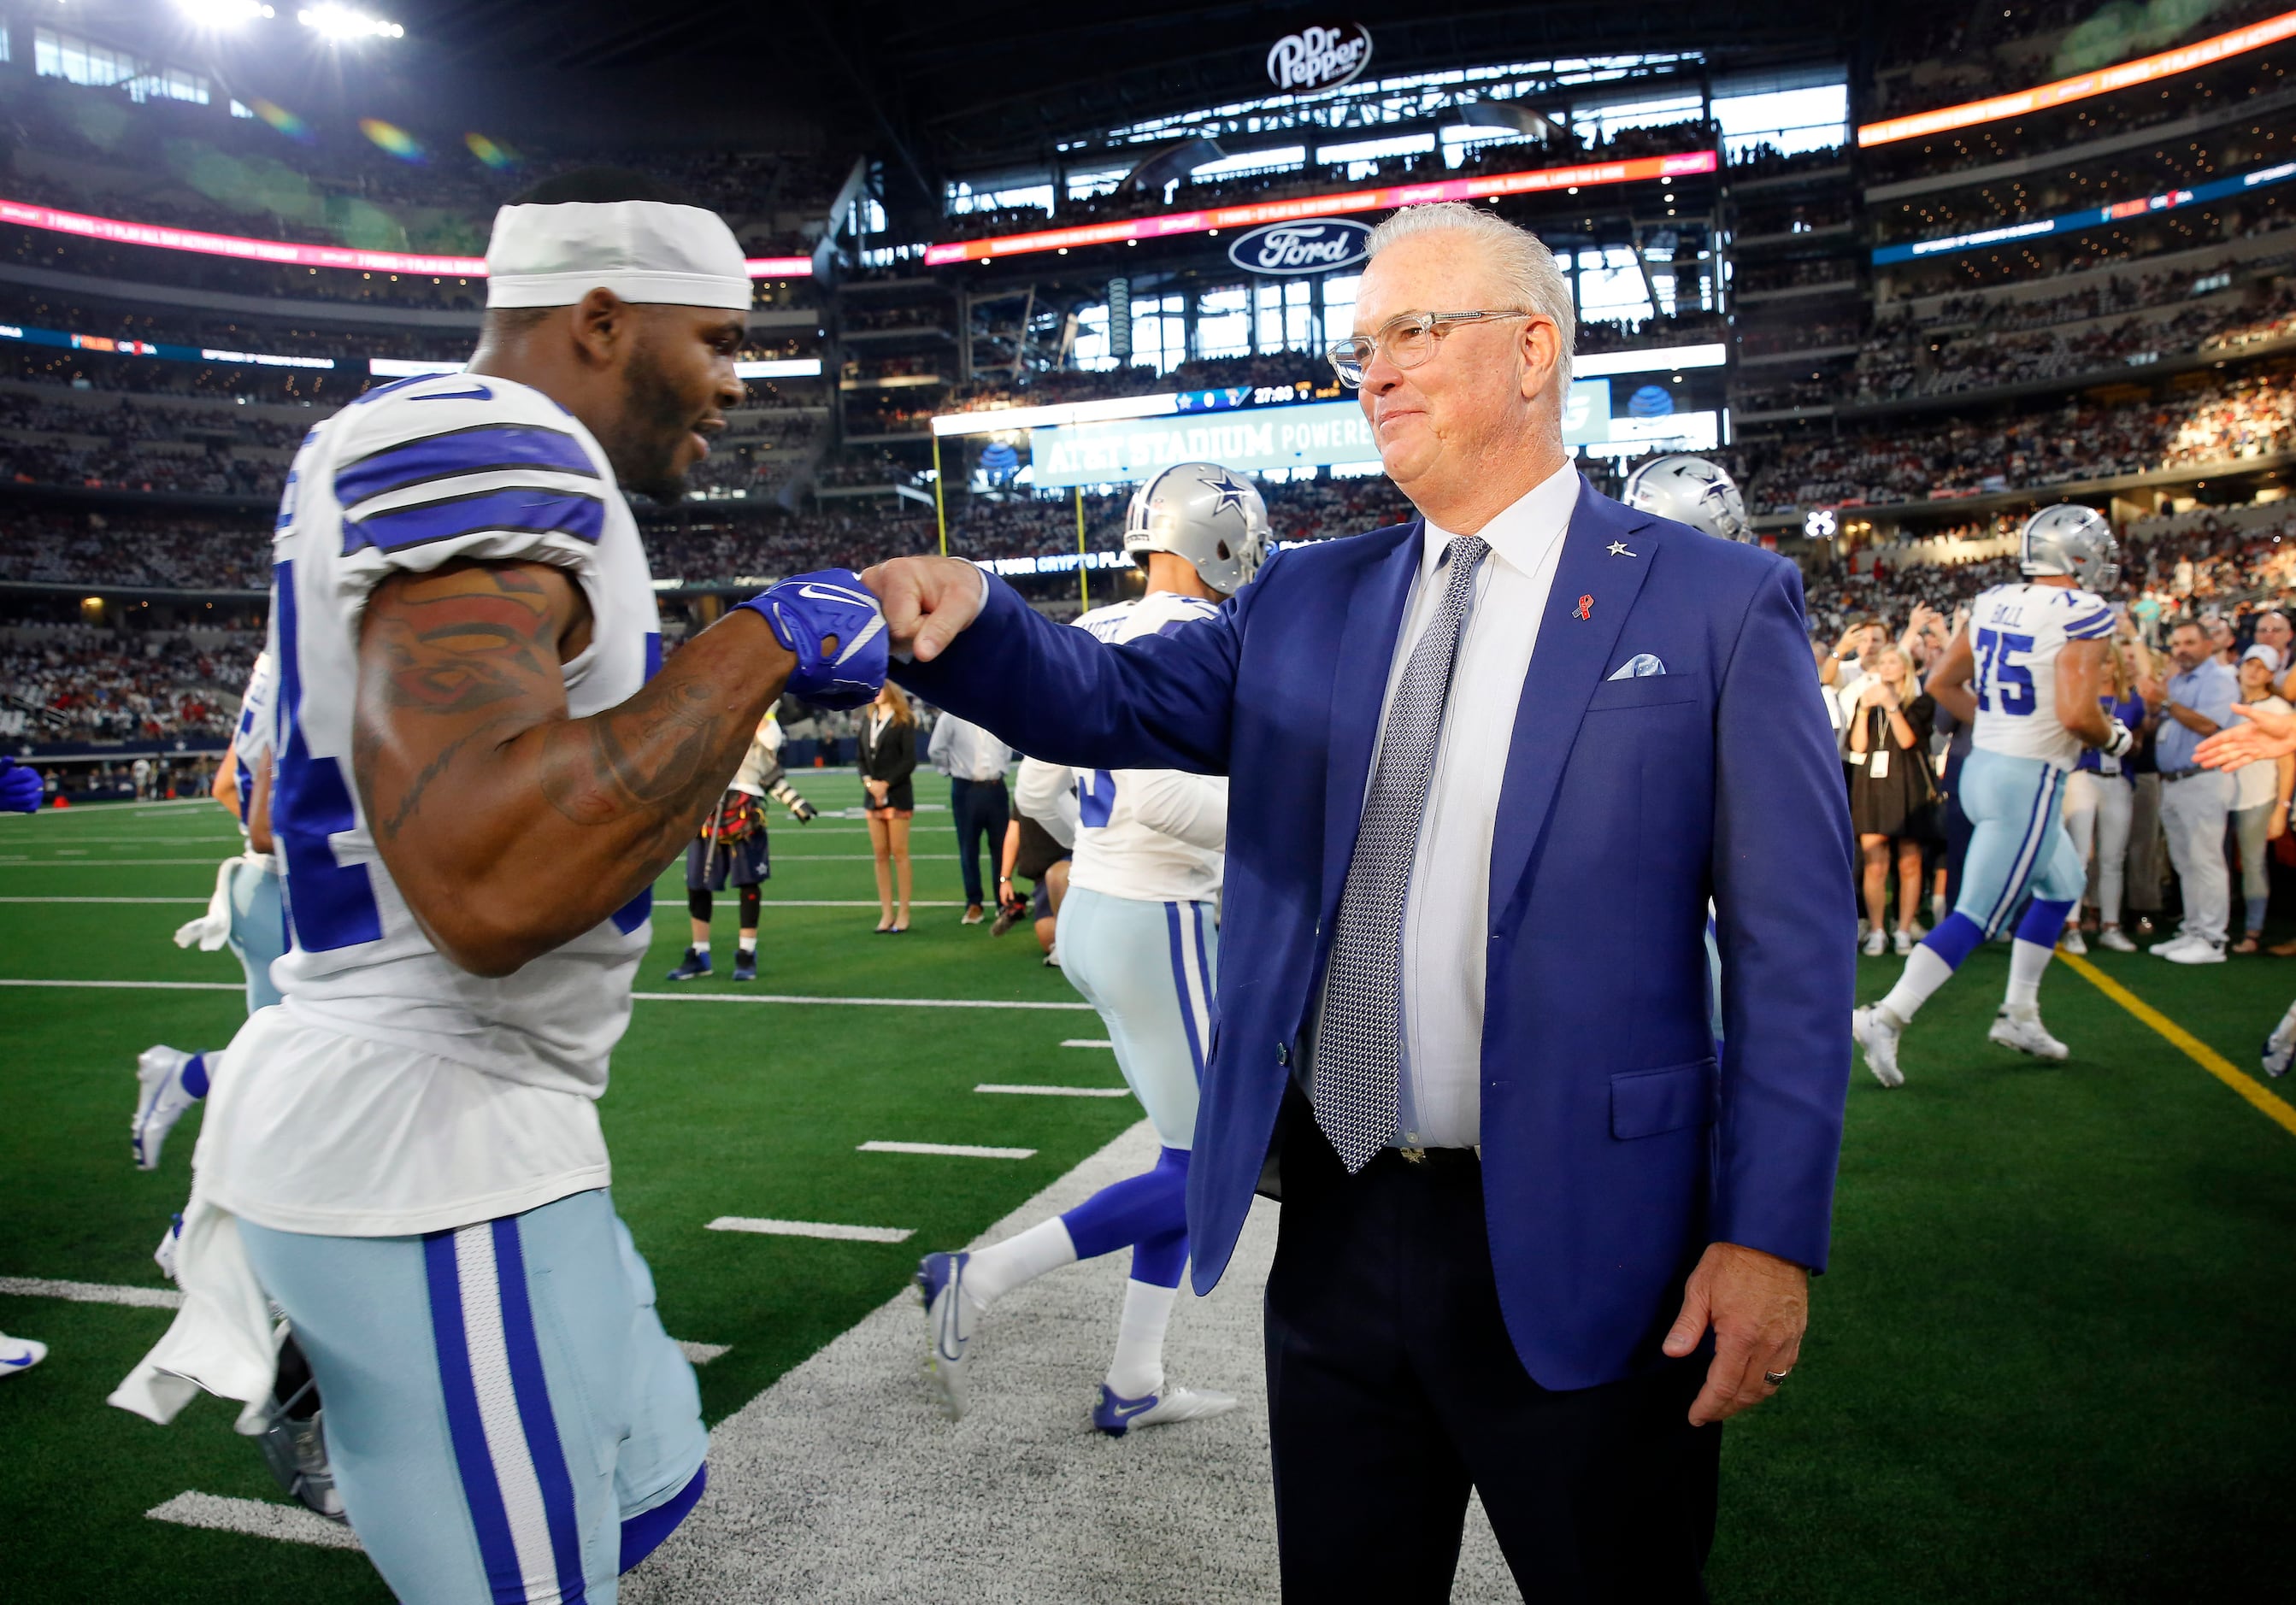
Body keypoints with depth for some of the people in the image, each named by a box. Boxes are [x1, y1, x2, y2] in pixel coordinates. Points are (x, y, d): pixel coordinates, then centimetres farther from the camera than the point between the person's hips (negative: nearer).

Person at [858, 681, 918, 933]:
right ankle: (886, 913, 9)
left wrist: (886, 784, -14)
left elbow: (909, 760, -8)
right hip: (873, 796, 5)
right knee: (880, 855, 5)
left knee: (899, 854, -3)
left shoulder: (904, 721, -2)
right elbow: (862, 758, 11)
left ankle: (903, 913, 2)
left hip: (897, 795, -5)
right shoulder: (868, 721, 14)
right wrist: (868, 782, -6)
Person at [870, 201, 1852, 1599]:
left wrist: (1771, 1233, -10)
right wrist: (970, 615, -22)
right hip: (1337, 1232, 4)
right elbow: (1112, 700, -1)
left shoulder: (1718, 603, -4)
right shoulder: (1304, 603, 9)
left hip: (1575, 1257, -3)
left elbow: (1794, 944, -6)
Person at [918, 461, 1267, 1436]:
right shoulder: (1200, 639, -16)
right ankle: (983, 1279, 4)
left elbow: (1037, 791, 14)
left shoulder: (1093, 636, 10)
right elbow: (1157, 793, -27)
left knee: (1191, 1156, 18)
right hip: (1162, 926, -9)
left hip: (1090, 913, 9)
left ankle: (1133, 1388, 24)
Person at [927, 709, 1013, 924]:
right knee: (969, 848, 3)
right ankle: (974, 904, 12)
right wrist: (953, 770, 5)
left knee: (1001, 846, 7)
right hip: (966, 789, -3)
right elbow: (936, 751, 0)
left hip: (996, 788, 3)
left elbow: (1008, 746, 21)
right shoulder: (951, 717, -6)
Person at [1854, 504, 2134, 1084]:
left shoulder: (1993, 602, 6)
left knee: (2064, 885, 25)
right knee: (1978, 914, -3)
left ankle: (2018, 1013, 28)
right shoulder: (2084, 614, -15)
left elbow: (1941, 682, 11)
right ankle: (1885, 1019, -7)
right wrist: (2117, 738, -3)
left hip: (1983, 765, 9)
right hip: (2029, 781, -8)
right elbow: (2078, 715, -23)